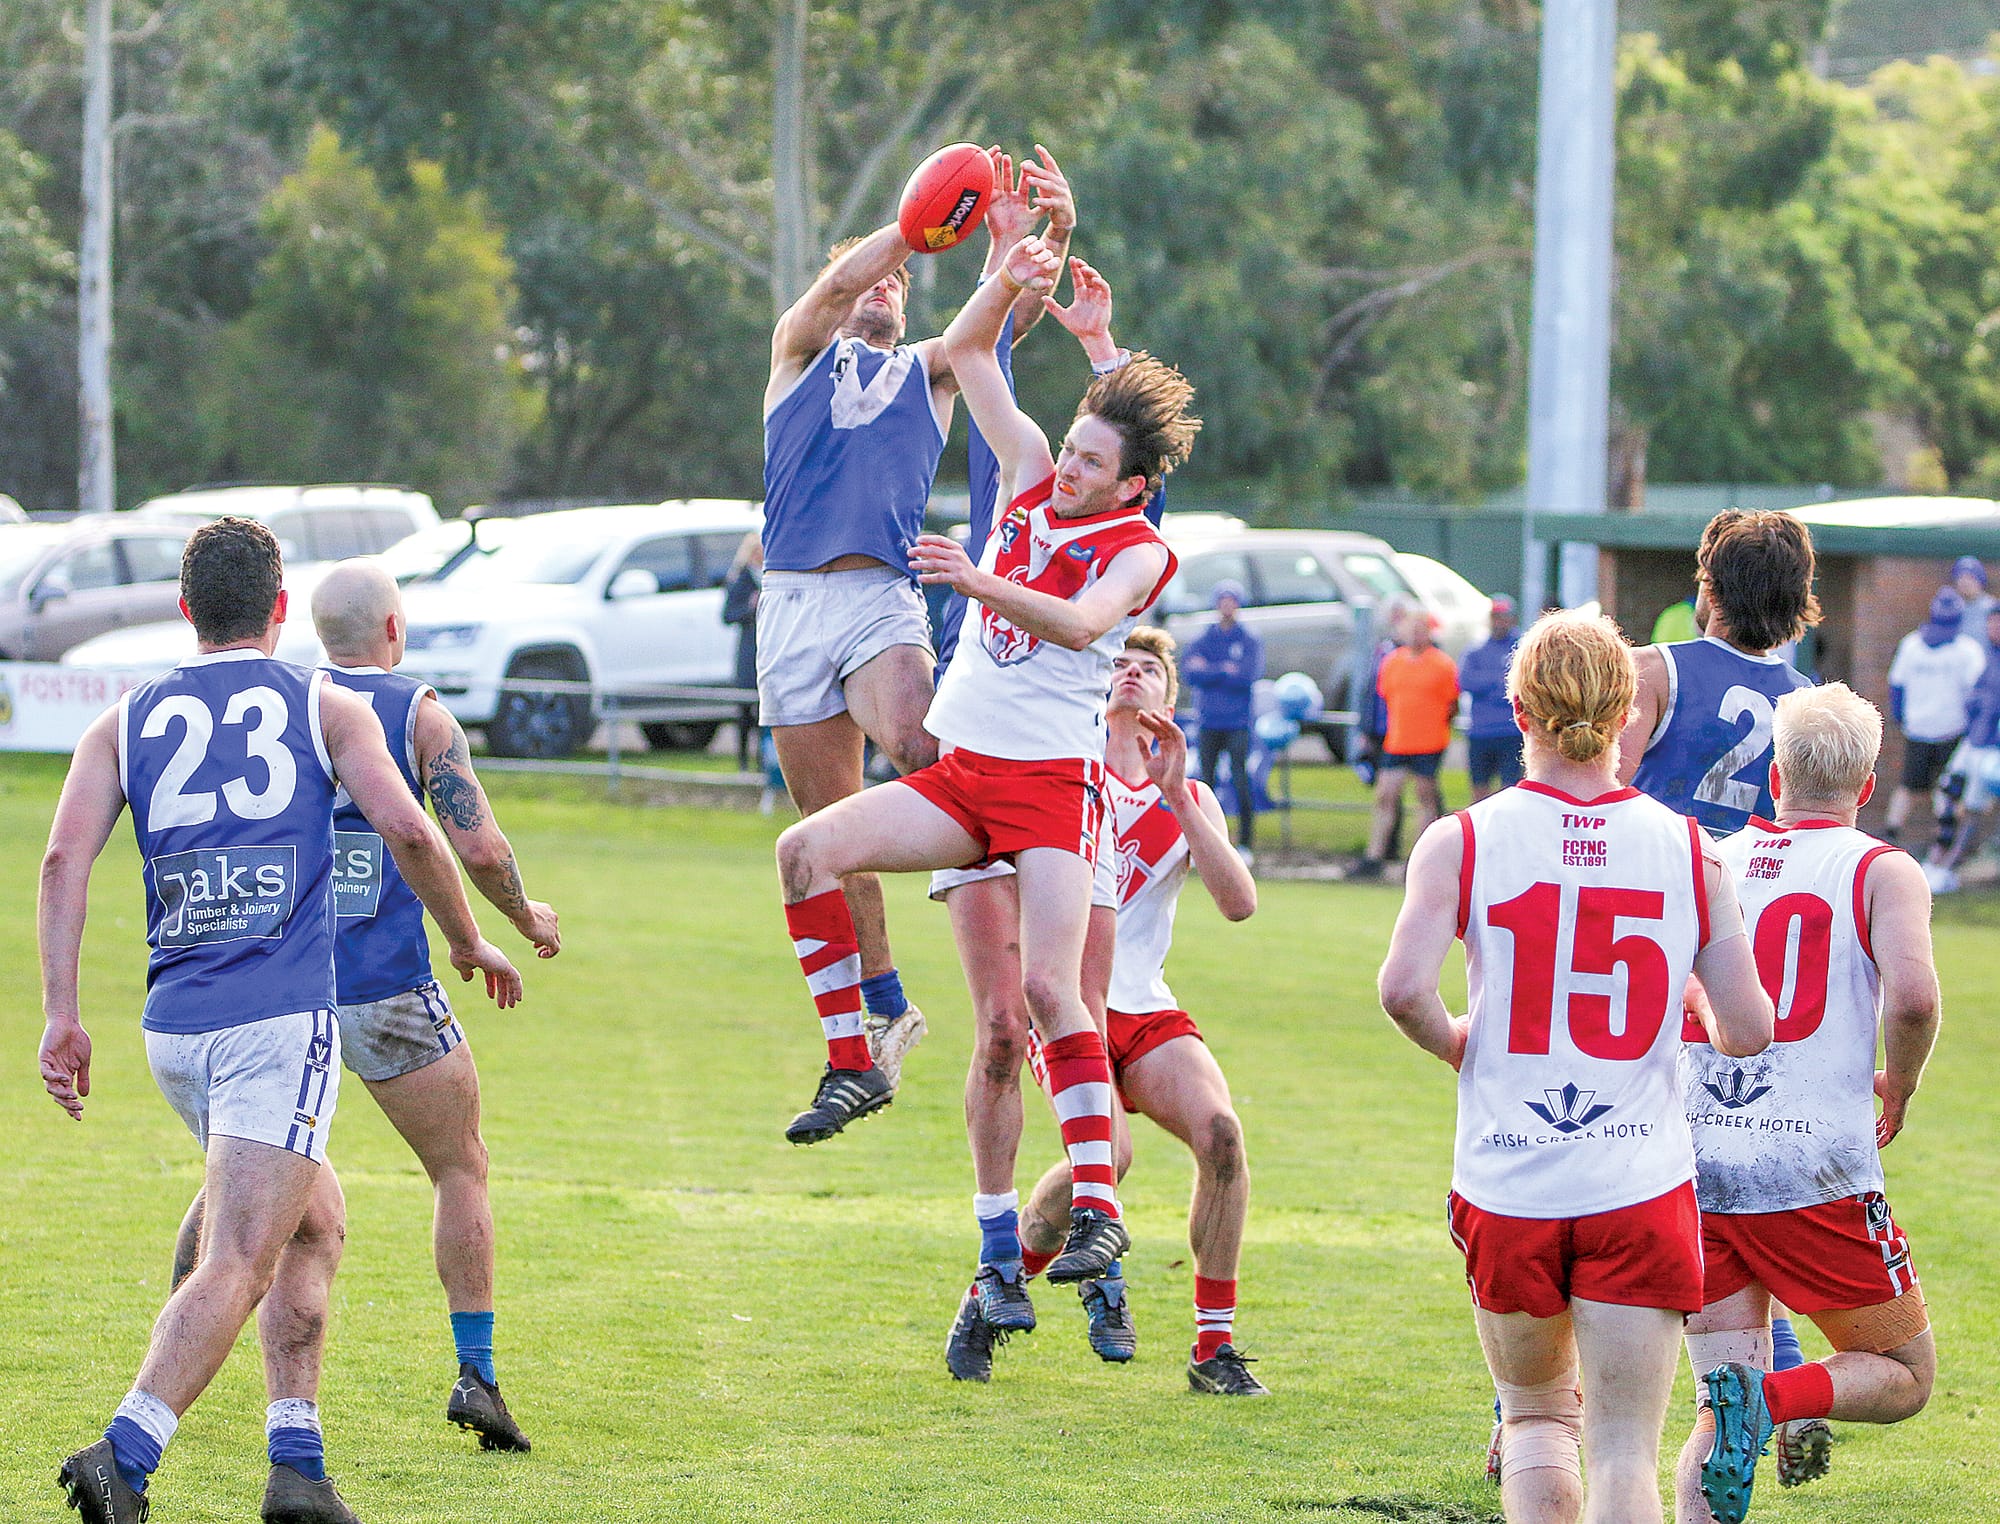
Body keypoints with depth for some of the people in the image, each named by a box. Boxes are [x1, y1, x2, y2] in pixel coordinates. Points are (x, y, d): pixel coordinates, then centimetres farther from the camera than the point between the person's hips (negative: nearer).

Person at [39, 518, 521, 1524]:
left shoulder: (128, 721, 13)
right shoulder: (323, 707, 6)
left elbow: (65, 856, 0)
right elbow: (406, 829, -6)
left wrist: (61, 1016, -2)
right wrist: (471, 943, 9)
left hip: (174, 1027, 5)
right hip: (281, 1022, -5)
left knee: (316, 1224, 23)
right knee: (236, 1268, -11)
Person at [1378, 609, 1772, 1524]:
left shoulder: (1461, 842, -3)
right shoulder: (1688, 850, 0)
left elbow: (1404, 987, -16)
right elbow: (1748, 1029, -1)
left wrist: (1453, 1042, 5)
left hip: (1506, 1192, 1)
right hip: (1640, 1189, 0)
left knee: (1535, 1413, 22)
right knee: (1625, 1450, 1)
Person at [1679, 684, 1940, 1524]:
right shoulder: (1882, 871, 0)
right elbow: (1912, 997, -17)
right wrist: (1898, 1091, 2)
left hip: (1692, 1170, 4)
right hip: (1813, 1172, -4)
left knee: (1722, 1410, 11)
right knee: (1903, 1378, 11)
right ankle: (1771, 1400, -18)